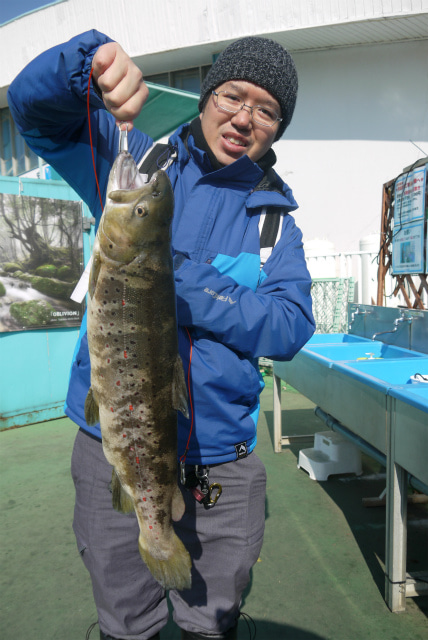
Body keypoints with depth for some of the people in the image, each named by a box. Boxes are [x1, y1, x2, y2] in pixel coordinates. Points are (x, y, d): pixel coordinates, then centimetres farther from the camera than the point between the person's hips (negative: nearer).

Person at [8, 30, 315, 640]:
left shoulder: (275, 219, 4)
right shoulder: (139, 164, 1)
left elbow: (290, 328, -9)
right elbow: (34, 105, -3)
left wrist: (181, 279, -20)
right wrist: (91, 59, -24)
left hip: (221, 464, 2)